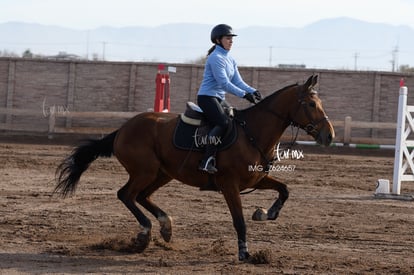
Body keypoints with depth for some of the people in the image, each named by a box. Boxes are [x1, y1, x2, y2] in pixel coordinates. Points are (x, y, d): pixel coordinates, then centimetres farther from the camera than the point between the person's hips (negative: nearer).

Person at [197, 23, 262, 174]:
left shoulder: (230, 59, 15)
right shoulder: (216, 58, -14)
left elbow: (238, 81, 10)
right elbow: (224, 83, -21)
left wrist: (253, 91, -8)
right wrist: (244, 94, -25)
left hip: (219, 99, 10)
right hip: (207, 97, -10)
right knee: (224, 123, -26)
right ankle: (207, 161, -33)